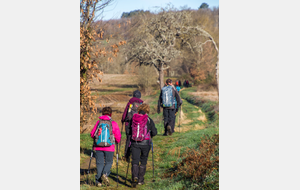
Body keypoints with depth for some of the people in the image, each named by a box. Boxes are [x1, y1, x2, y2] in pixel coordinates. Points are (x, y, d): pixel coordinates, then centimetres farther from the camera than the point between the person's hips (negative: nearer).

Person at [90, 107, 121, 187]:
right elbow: (118, 136, 0)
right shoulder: (113, 123, -1)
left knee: (99, 163, 9)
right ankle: (105, 174, -13)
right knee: (109, 162, 14)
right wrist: (117, 142, 22)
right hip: (109, 148, -1)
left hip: (98, 147, 1)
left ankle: (98, 181, 3)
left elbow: (92, 134, 5)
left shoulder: (98, 122, 2)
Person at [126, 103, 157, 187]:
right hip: (145, 143, -1)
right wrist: (150, 135, 18)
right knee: (143, 161, 15)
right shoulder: (149, 120, -4)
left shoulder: (133, 119, 3)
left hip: (134, 143, 1)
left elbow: (127, 131, 4)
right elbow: (154, 132, -3)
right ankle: (140, 180, 20)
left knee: (135, 161, 1)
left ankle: (135, 177, -22)